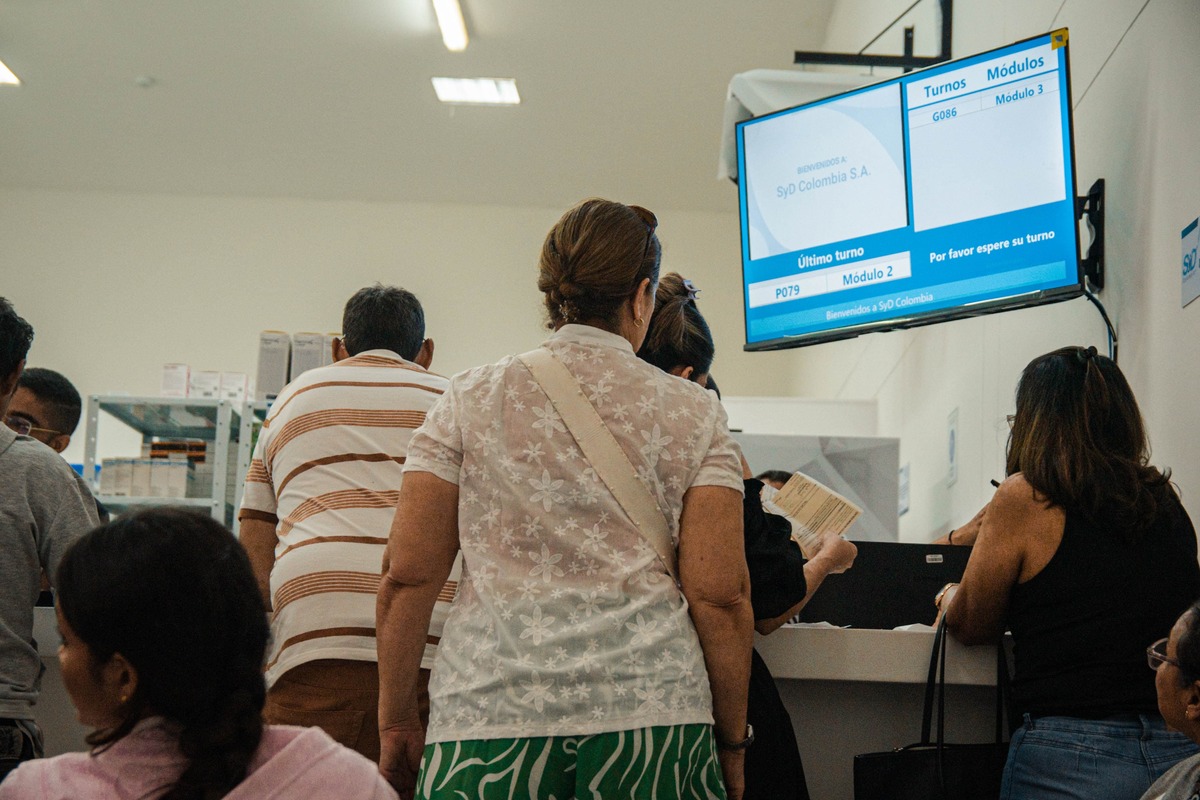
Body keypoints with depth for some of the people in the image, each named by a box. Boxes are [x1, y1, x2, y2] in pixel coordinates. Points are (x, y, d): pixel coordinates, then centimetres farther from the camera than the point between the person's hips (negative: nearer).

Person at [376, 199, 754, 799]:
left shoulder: (470, 400, 8)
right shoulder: (692, 413, 6)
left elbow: (408, 575, 3)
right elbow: (719, 595, -1)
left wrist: (396, 724, 11)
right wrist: (732, 743, 8)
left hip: (488, 711, 1)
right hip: (651, 709, -1)